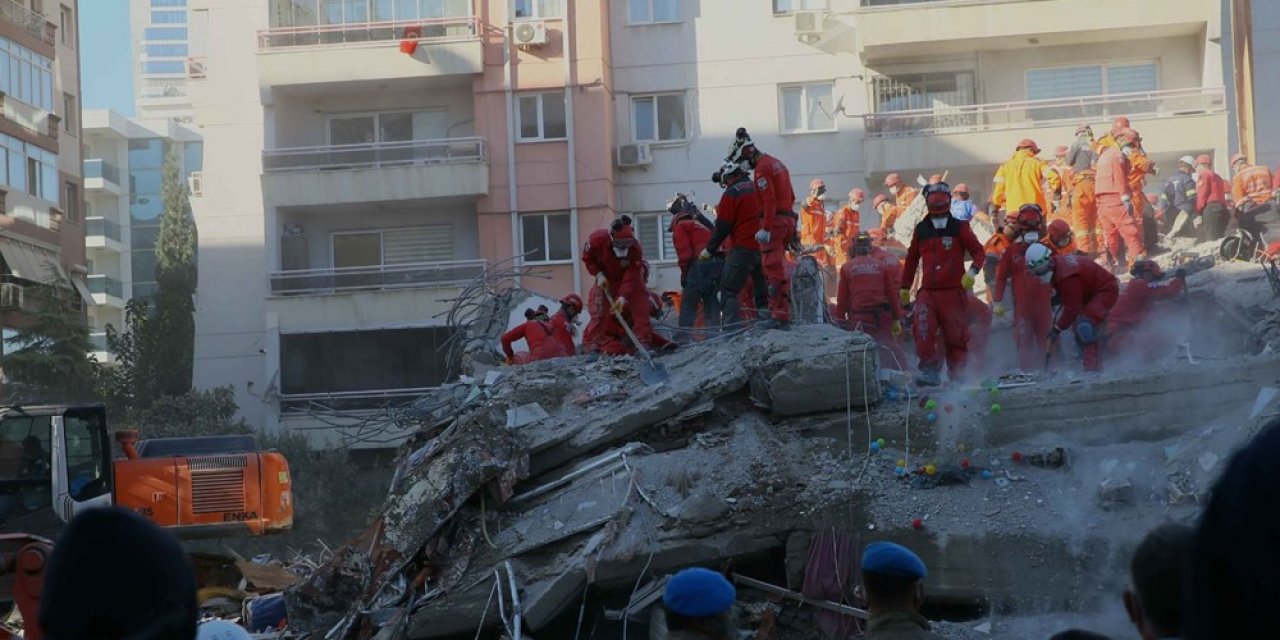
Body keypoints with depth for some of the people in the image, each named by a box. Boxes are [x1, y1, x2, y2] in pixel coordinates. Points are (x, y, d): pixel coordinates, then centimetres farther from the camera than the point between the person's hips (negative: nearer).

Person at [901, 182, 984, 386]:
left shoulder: (959, 228, 2)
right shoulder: (921, 229, 10)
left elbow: (978, 251, 3)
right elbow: (912, 259, 20)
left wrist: (972, 271, -15)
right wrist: (905, 287, 22)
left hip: (953, 291, -2)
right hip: (928, 291, 2)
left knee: (955, 335, 2)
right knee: (923, 330, -18)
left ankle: (957, 375, 16)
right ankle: (930, 371, -14)